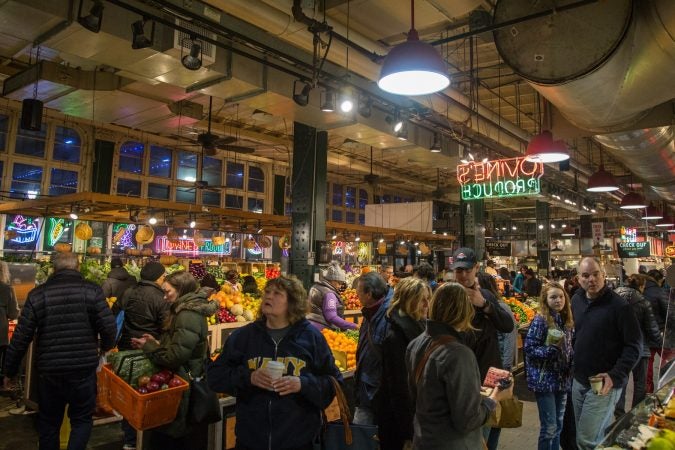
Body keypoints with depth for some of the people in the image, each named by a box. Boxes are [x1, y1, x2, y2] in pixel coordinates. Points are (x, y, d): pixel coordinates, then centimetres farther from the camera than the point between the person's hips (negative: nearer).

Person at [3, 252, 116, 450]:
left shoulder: (38, 294, -1)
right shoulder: (92, 290, -7)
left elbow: (21, 337, -1)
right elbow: (109, 327, -10)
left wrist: (10, 371, 12)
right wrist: (105, 346, 13)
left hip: (49, 371, 2)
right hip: (84, 369, -2)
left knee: (48, 423, 21)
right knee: (82, 419, 16)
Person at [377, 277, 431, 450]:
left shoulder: (420, 326, 4)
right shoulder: (395, 336, -22)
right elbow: (398, 386, -22)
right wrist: (409, 431, -19)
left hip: (419, 413, 8)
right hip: (401, 418, -8)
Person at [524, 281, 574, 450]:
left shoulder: (567, 320, 5)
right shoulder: (540, 320, -14)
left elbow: (569, 348, 15)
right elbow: (529, 348, -16)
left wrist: (572, 365, 1)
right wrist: (551, 349, -26)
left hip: (563, 378, 6)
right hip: (544, 379, -6)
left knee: (559, 425, 16)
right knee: (549, 426, -1)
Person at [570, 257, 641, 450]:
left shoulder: (620, 306, -16)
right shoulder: (576, 300, 4)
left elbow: (633, 347, -15)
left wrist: (615, 376, -23)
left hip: (604, 384, -6)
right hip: (578, 381, 7)